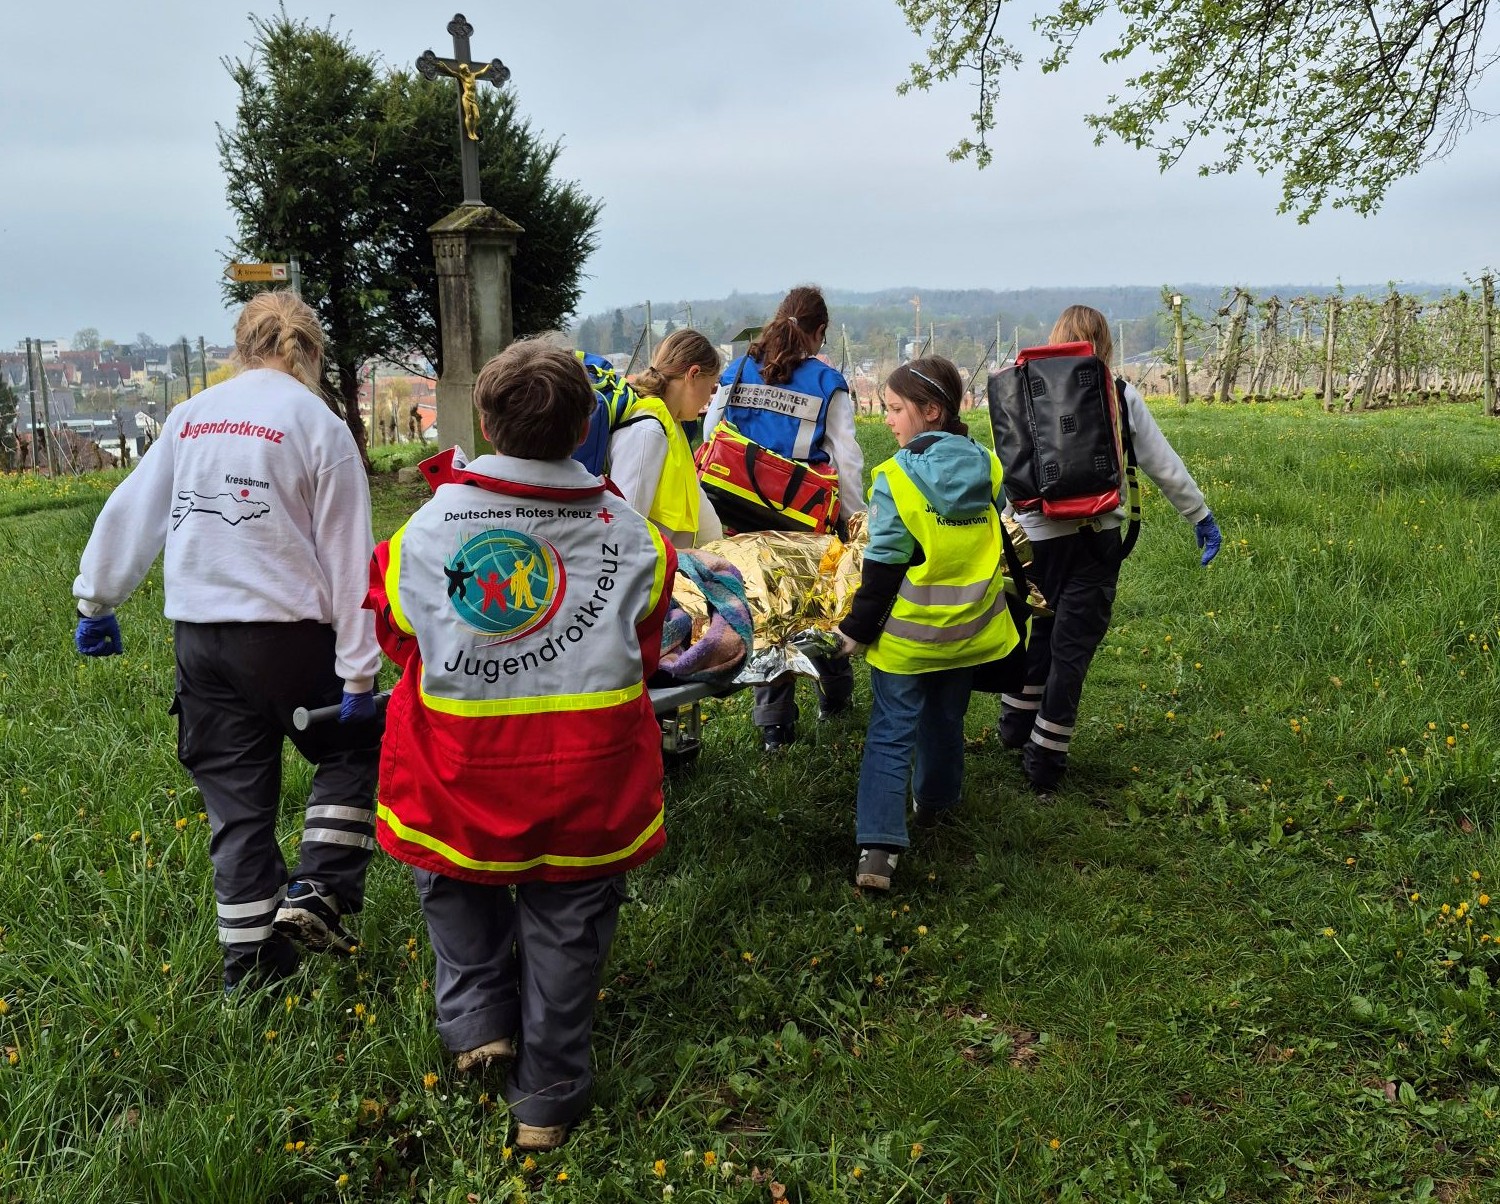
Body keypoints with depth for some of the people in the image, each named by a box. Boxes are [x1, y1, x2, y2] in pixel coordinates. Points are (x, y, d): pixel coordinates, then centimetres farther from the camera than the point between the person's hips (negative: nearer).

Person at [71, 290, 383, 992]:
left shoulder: (191, 416, 8)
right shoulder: (320, 427, -7)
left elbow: (132, 512, 11)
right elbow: (347, 559, -9)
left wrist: (96, 598, 22)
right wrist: (359, 671, -8)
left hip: (198, 634, 5)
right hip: (289, 633, -4)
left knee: (236, 800, 13)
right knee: (352, 750, 19)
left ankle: (251, 961, 20)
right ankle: (317, 893, 4)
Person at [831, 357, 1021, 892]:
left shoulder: (896, 478, -18)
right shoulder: (988, 468, -2)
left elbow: (883, 568, -16)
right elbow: (999, 544, 10)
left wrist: (857, 630, -7)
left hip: (906, 633, -5)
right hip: (968, 628, 5)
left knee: (890, 733, 1)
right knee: (945, 718, 24)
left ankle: (878, 847, -8)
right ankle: (936, 803, 43)